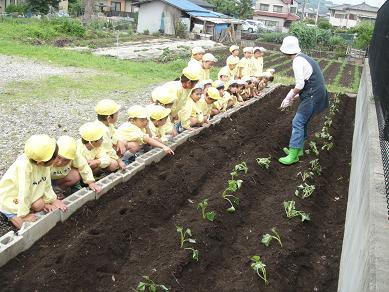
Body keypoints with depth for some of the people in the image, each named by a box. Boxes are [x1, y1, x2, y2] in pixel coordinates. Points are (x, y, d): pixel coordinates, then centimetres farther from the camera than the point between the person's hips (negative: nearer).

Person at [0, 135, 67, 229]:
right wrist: (23, 215, -28)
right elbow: (24, 192, -34)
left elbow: (47, 184, -4)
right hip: (10, 197, -6)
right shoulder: (24, 165, -38)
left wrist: (52, 200, -8)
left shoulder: (44, 162, -17)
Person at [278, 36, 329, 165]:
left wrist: (289, 97, -4)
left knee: (297, 122, -9)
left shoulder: (298, 61, -16)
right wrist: (292, 96, 14)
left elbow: (300, 85, -18)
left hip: (312, 96, -10)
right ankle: (298, 148, 29)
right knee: (302, 122, 18)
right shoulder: (303, 58, 14)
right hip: (316, 93, 10)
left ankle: (293, 155, -8)